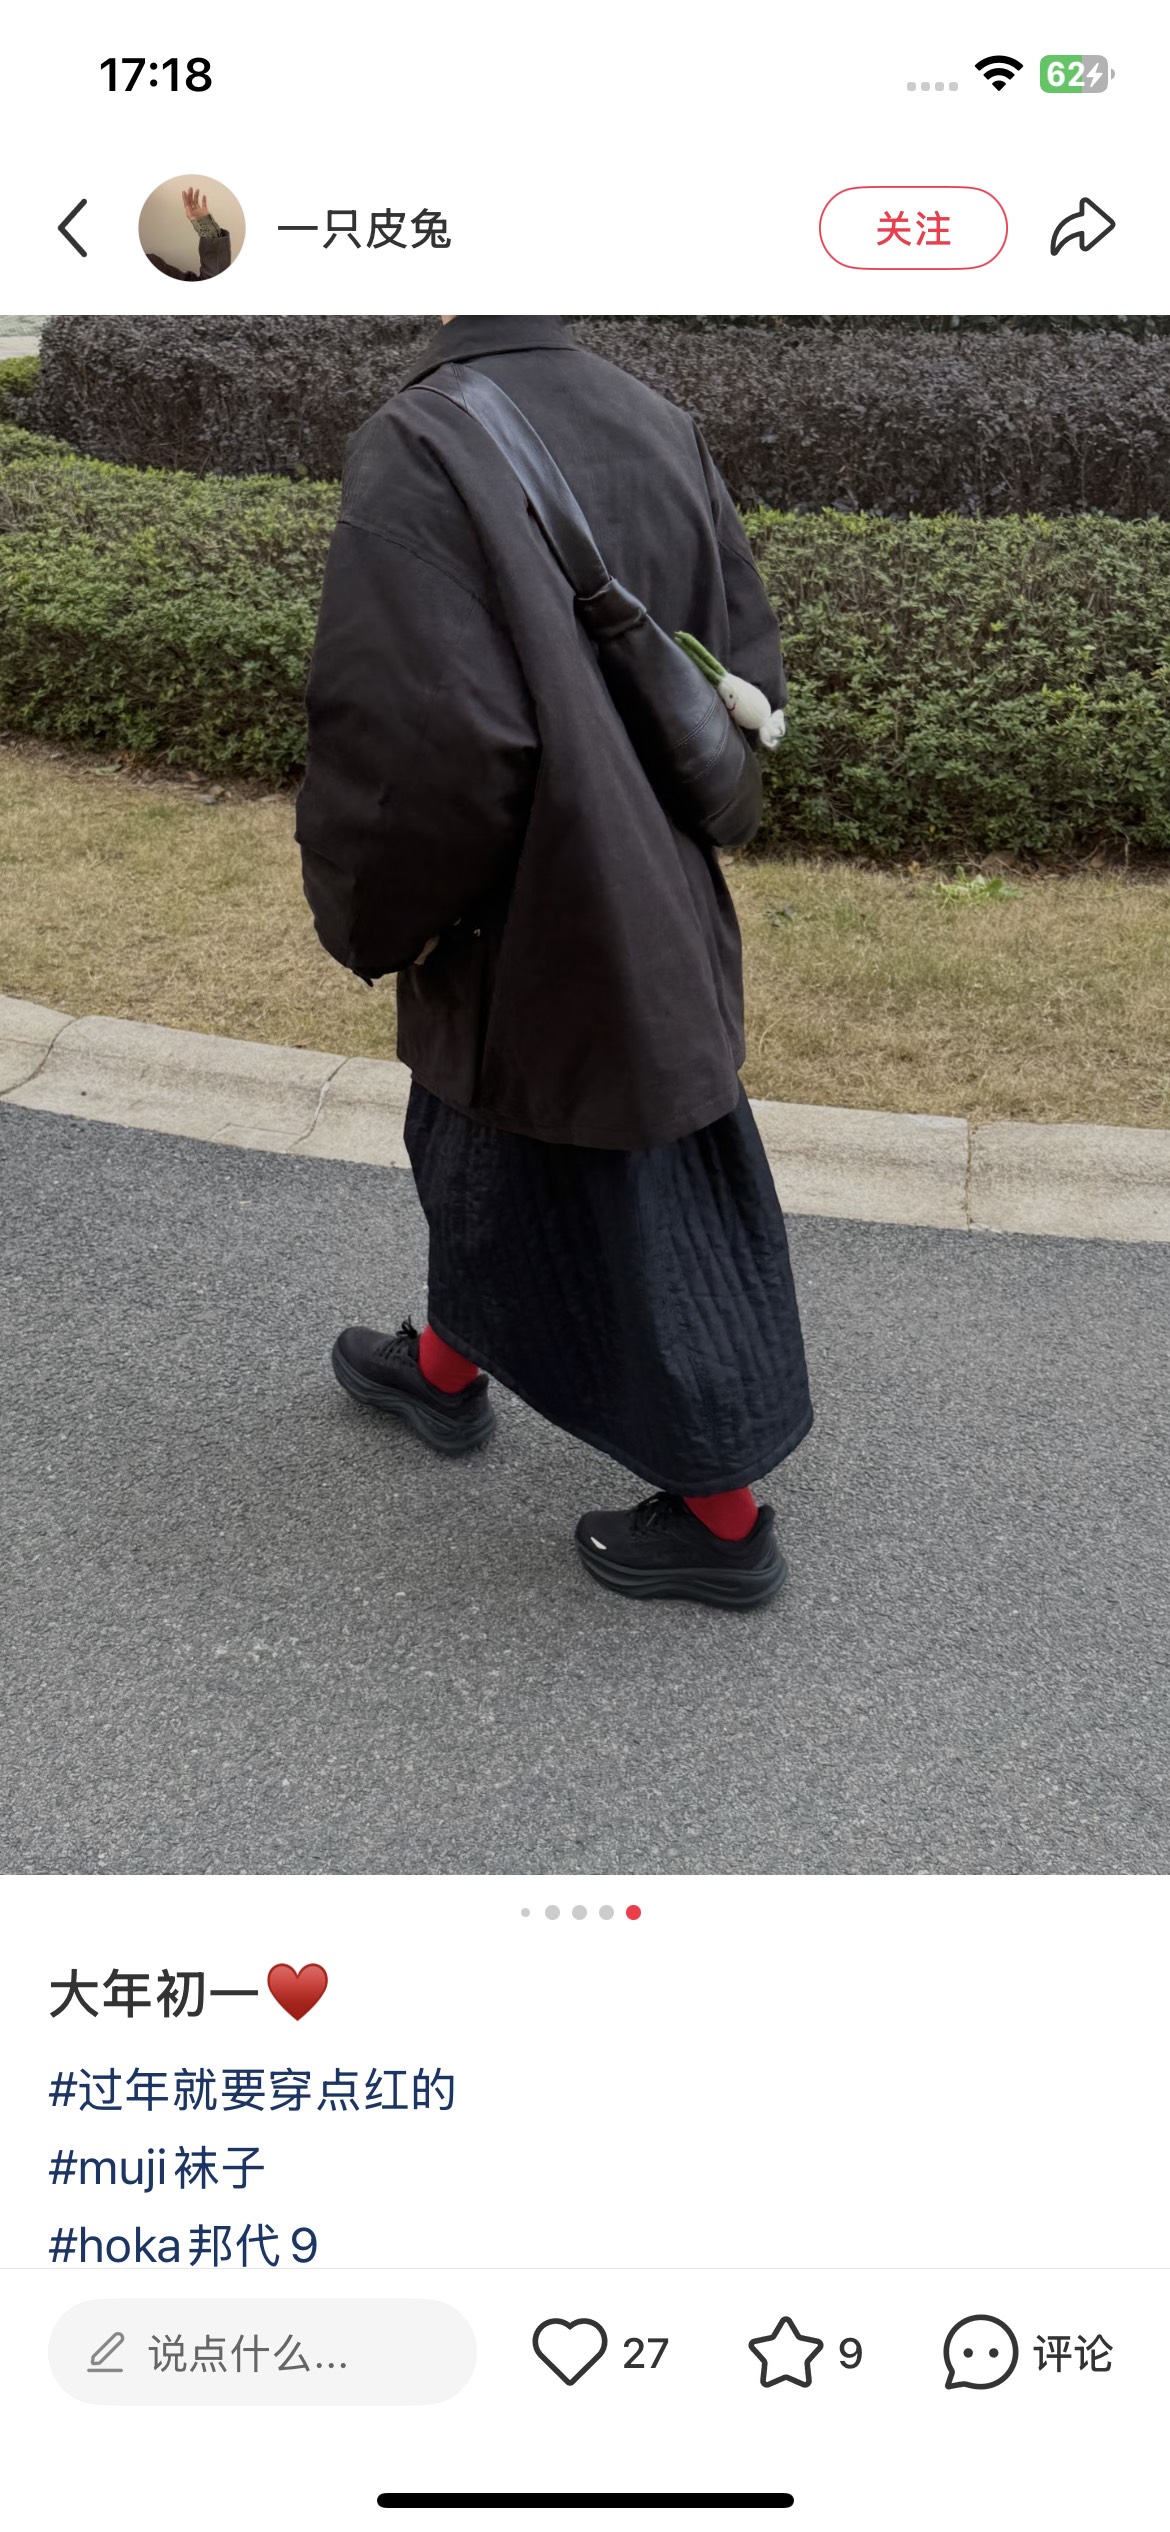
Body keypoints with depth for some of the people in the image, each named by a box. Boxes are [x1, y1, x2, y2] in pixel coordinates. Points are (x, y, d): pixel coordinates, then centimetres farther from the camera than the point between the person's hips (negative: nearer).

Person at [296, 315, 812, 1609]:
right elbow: (747, 669, 3)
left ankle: (722, 1519, 26)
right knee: (479, 1144, 28)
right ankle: (445, 1373, 51)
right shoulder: (660, 432, -4)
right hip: (655, 906, 7)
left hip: (530, 932, -7)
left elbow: (419, 742, -31)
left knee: (615, 1214, 9)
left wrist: (365, 918, -13)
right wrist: (645, 818, 16)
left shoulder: (416, 453, -25)